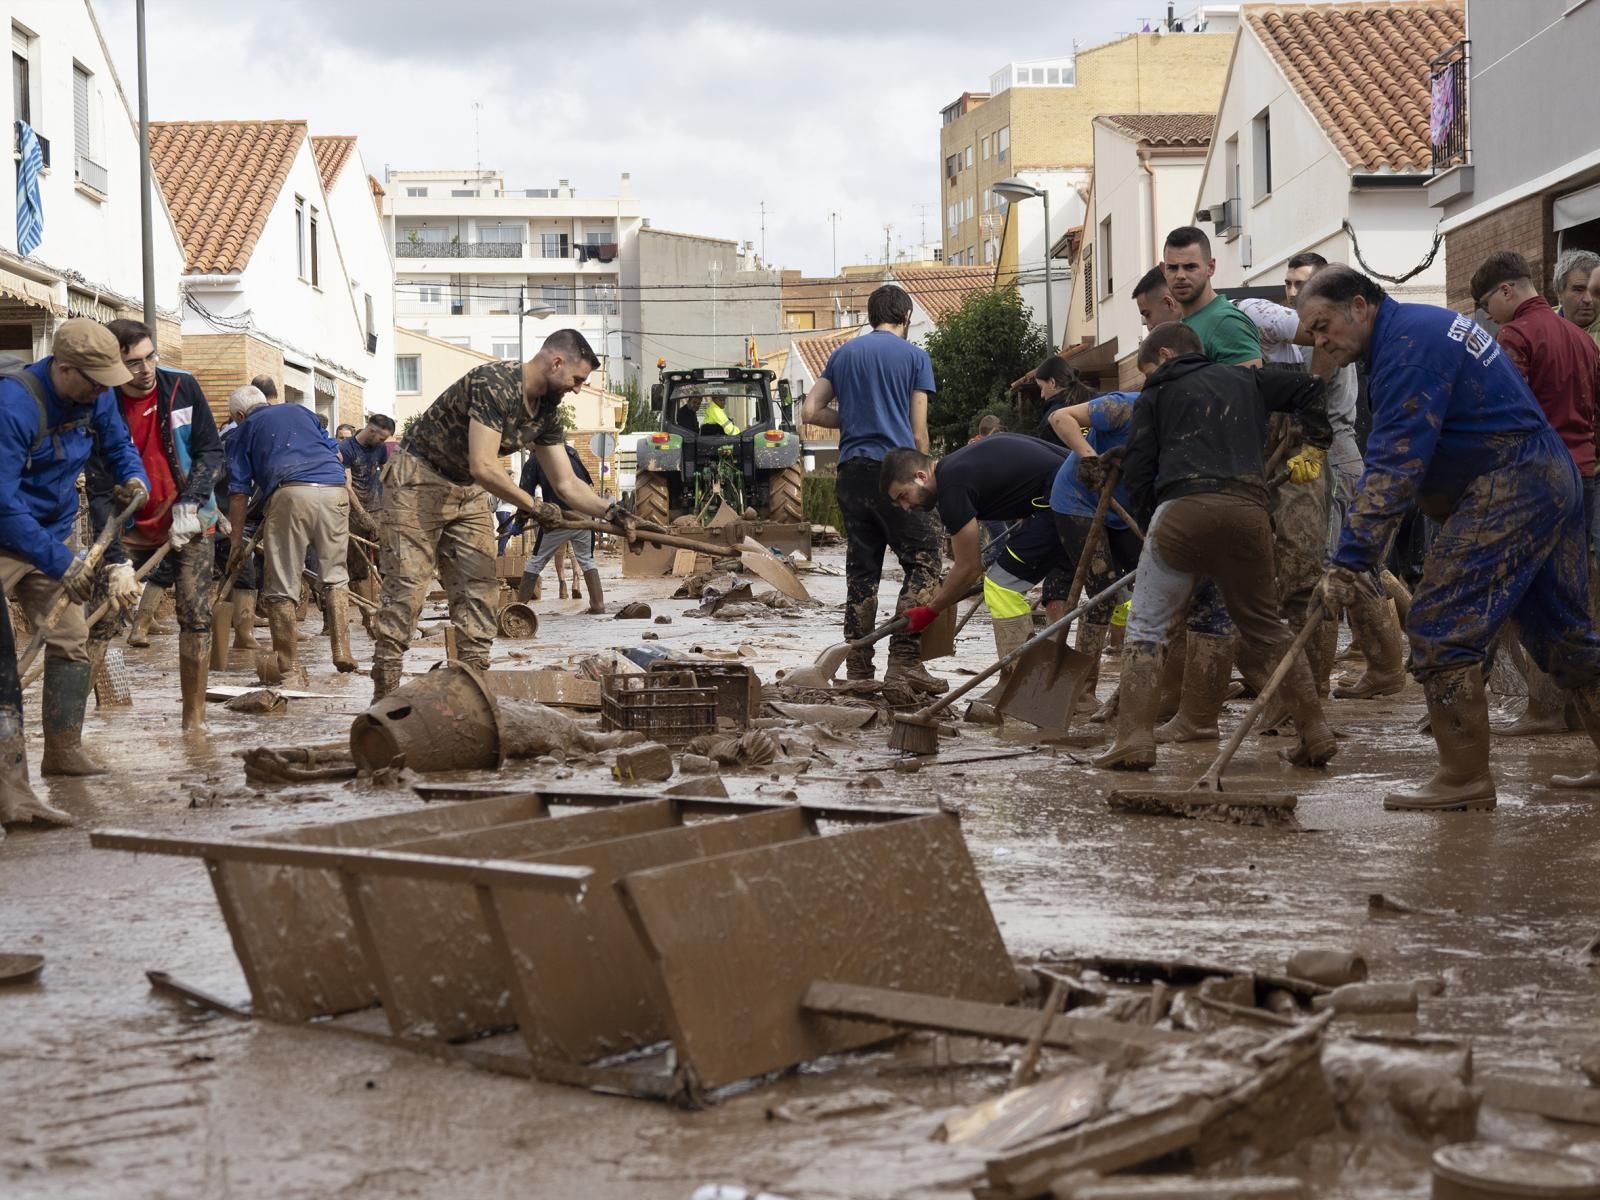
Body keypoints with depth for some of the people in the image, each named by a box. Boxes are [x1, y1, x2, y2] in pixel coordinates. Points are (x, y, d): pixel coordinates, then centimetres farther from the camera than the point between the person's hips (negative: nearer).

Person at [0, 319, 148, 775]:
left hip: (50, 536, 7)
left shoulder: (96, 397, -6)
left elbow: (119, 448, 13)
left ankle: (63, 750, 13)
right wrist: (60, 562, -28)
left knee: (71, 639, 5)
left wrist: (136, 481, -12)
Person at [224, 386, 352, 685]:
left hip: (290, 493, -4)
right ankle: (342, 650, 9)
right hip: (335, 489, 4)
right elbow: (335, 453, 26)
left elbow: (239, 491, 13)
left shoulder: (243, 431, 19)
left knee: (282, 586, 3)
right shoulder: (301, 411, 29)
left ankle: (289, 668, 3)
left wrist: (236, 541, 15)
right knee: (335, 574, 18)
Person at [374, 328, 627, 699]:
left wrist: (611, 512, -11)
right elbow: (483, 466, -31)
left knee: (478, 589, 1)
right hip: (419, 481, -9)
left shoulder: (547, 412, 2)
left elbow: (566, 484, 5)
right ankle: (384, 693, -9)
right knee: (406, 586, -10)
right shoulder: (494, 384, -26)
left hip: (470, 491, 9)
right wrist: (533, 508, -22)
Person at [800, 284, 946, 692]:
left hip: (852, 472, 5)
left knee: (861, 570, 9)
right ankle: (903, 659, -12)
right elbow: (918, 432, 0)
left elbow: (810, 411, 11)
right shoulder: (914, 356, 3)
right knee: (924, 561, -1)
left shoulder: (844, 354, 15)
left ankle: (858, 669, 8)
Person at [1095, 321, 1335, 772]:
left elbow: (1138, 465, 11)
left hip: (1182, 507, -4)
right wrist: (1318, 443, 34)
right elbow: (1310, 388, 26)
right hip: (1249, 510, 4)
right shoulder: (1243, 379, 26)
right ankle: (1314, 733, 13)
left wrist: (1147, 517, 20)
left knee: (1145, 627, 5)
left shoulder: (1157, 393, 17)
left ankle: (1134, 740, -6)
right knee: (1265, 628, 17)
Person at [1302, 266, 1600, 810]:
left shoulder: (1407, 345, -16)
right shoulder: (1426, 324, 17)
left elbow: (1394, 467, -23)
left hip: (1505, 491, -11)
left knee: (1439, 630, -9)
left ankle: (1465, 777, -6)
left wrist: (1349, 561, -25)